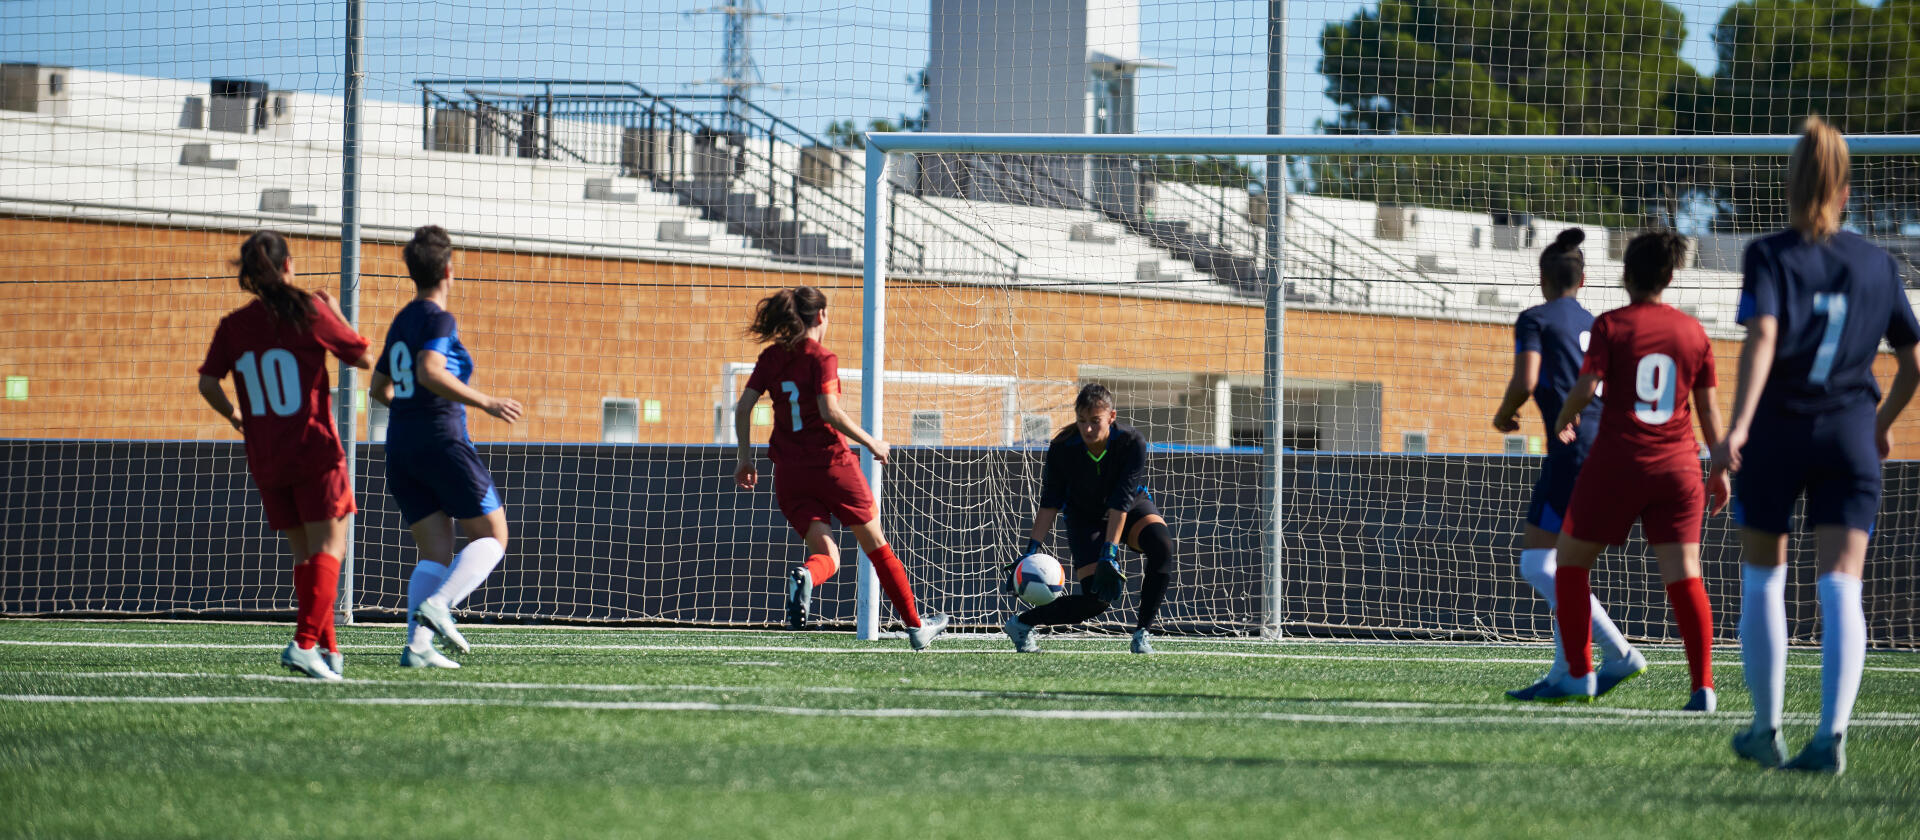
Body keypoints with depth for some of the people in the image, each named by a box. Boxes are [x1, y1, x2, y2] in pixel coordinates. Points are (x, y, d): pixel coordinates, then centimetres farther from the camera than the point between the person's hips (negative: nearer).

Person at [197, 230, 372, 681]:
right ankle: (305, 641, -21)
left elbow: (208, 383, -1)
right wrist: (336, 313, 16)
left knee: (304, 554, 14)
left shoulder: (233, 325, 3)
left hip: (265, 460, 4)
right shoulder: (309, 310, -7)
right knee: (328, 547, -4)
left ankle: (329, 649, 14)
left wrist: (234, 415, 18)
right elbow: (363, 357, 2)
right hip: (315, 450, -4)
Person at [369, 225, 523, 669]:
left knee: (435, 554, 5)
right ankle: (438, 606, -19)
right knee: (492, 536, 3)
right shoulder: (439, 320, -9)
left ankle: (417, 644, -11)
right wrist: (485, 402, -21)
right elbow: (429, 373, -25)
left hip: (401, 449, 7)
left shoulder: (401, 322, 16)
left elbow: (380, 388, 25)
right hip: (442, 443, -7)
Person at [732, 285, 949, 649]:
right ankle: (916, 626, 21)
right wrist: (870, 442, -10)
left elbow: (743, 408, 3)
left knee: (826, 554, 2)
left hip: (789, 472, 4)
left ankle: (803, 576, -35)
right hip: (831, 463, -4)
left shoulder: (771, 357, 7)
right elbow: (830, 411, -21)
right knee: (876, 545, 13)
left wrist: (745, 457, 11)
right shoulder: (821, 359, -9)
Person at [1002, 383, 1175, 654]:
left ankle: (1142, 632, -20)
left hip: (1131, 510, 1)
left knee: (1161, 545, -33)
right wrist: (1032, 549, -24)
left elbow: (1121, 501, -31)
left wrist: (1109, 553, -35)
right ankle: (1022, 624, 3)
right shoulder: (1062, 448, -24)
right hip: (1085, 518, -1)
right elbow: (1050, 502, -16)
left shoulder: (1132, 443, -28)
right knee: (1098, 598, -18)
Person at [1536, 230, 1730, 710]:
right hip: (1677, 464, 3)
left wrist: (1564, 420, 9)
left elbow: (1585, 387, -12)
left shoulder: (1611, 325, -3)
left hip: (1618, 460, -3)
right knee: (1684, 576, -2)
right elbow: (1708, 405, 9)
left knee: (1570, 562, 13)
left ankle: (1580, 675, 10)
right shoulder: (1693, 331, 7)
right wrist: (1720, 468, 17)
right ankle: (1703, 685, -12)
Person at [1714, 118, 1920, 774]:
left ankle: (1766, 728, 20)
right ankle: (1832, 735, -22)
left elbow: (1762, 336, -18)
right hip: (1850, 436, 2)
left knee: (1762, 578, 16)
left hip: (1776, 428, -2)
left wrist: (1738, 425, -27)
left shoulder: (1769, 256, -1)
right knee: (1840, 587, -5)